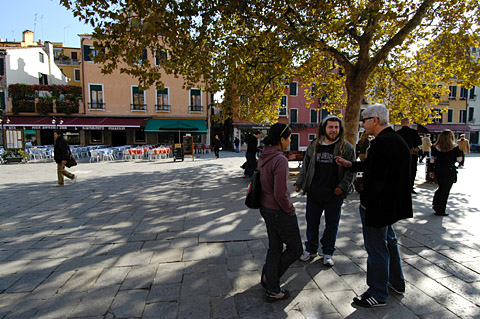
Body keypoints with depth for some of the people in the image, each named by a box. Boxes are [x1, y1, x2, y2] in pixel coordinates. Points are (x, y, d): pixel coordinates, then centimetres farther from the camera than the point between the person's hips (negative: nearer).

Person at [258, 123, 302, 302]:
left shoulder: (264, 157, 3)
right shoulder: (280, 160, -25)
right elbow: (280, 195, -28)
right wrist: (291, 210, -10)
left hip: (266, 208, 9)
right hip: (279, 212, -9)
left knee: (274, 249, 21)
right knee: (295, 249, 14)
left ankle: (272, 290, 35)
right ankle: (271, 283, 25)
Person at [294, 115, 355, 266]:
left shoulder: (346, 148, -1)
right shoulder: (314, 145, 7)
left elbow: (350, 170, 0)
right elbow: (305, 166, 13)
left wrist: (342, 187, -10)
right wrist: (299, 183, 10)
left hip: (334, 195, -2)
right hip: (313, 193, 2)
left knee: (332, 224, 11)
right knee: (312, 222, 12)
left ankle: (328, 253, 29)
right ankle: (311, 250, 30)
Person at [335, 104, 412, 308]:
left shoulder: (381, 143, -24)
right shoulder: (397, 140, 9)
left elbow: (375, 177, -27)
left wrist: (366, 202, -16)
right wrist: (350, 164, 17)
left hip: (377, 205, -10)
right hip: (392, 204, 11)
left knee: (377, 249, 3)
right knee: (389, 241, 25)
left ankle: (378, 295, 20)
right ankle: (396, 283, 43)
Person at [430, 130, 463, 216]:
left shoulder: (436, 147, 0)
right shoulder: (455, 147, -6)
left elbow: (432, 160, 0)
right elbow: (459, 160, -4)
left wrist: (431, 171, 7)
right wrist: (461, 152, 14)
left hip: (438, 170, 3)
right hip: (449, 170, -3)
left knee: (440, 188, 22)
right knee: (445, 190, 4)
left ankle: (435, 205, 19)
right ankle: (440, 211, 8)